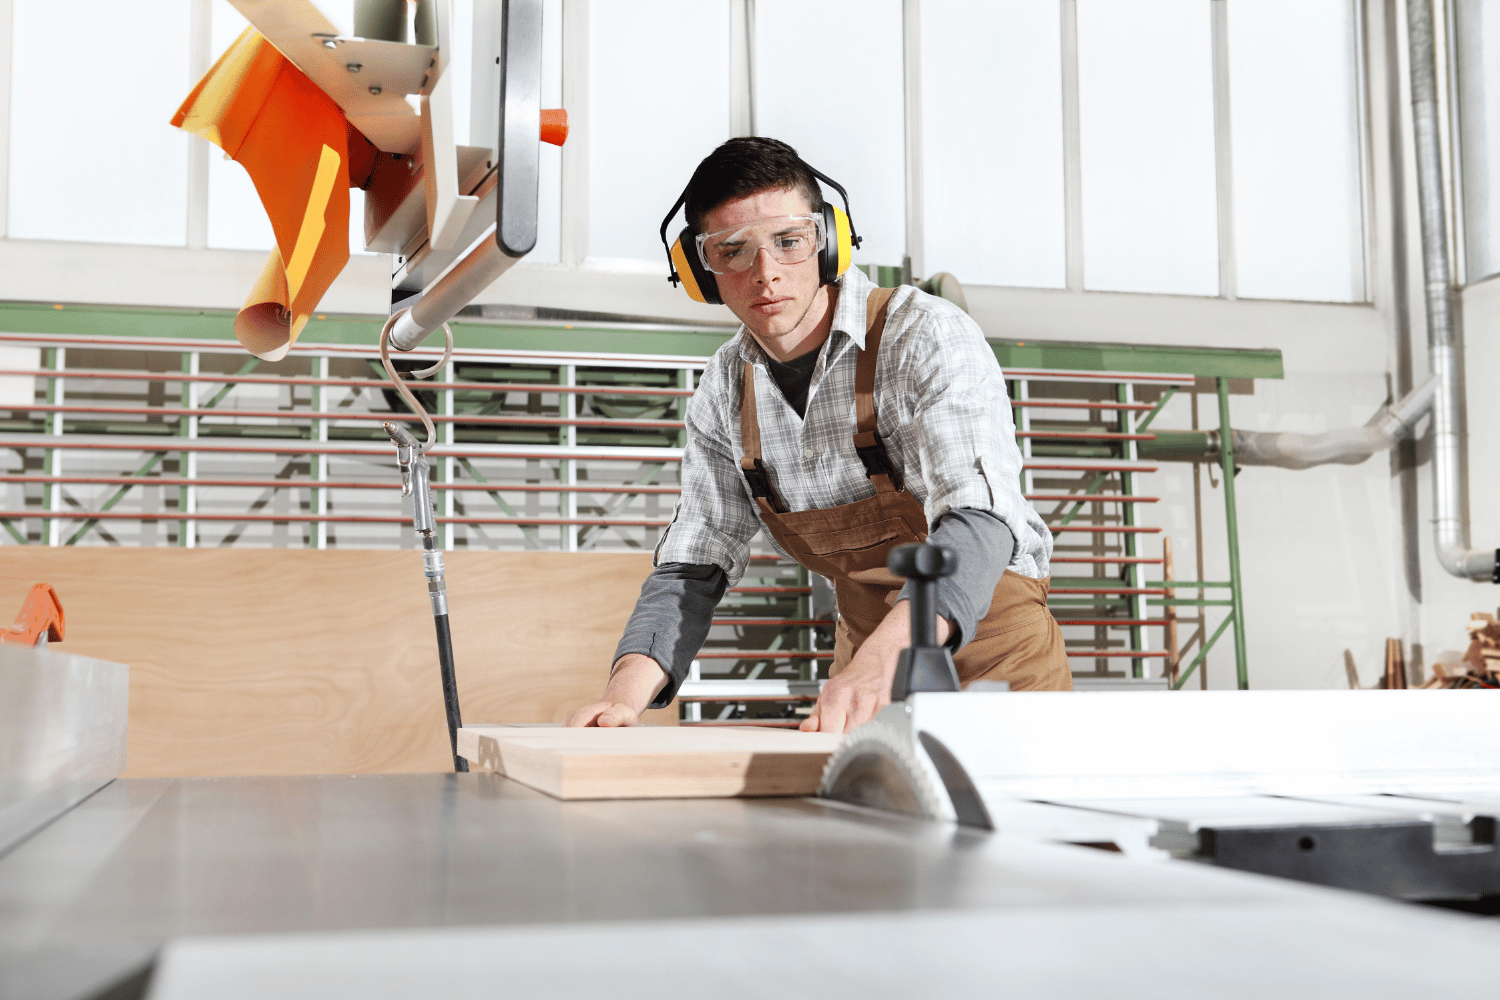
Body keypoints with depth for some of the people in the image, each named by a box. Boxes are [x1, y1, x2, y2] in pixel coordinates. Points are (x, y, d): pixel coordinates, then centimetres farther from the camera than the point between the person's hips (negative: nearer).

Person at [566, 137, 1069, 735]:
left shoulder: (930, 337, -18)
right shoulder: (724, 392, 0)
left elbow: (979, 517, -31)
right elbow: (694, 563, 1)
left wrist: (885, 658, -50)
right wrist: (630, 686, -20)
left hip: (987, 636, -4)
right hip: (869, 647, 4)